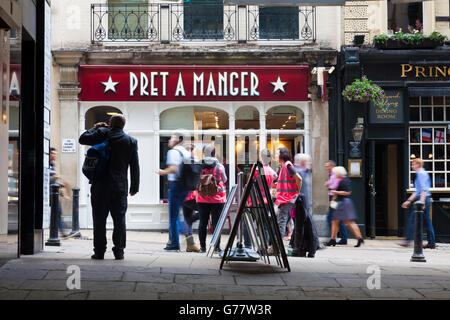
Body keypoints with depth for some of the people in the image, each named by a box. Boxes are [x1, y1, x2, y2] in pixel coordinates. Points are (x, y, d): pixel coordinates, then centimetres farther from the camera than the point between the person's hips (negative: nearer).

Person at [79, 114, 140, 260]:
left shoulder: (102, 133, -1)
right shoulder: (131, 141, 4)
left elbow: (83, 139, 7)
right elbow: (134, 166, 5)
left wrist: (95, 127, 18)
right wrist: (134, 187, 10)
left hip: (100, 186, -1)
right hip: (120, 187, 1)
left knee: (99, 219, 5)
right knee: (119, 220, 5)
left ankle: (99, 251, 6)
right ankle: (119, 252, 2)